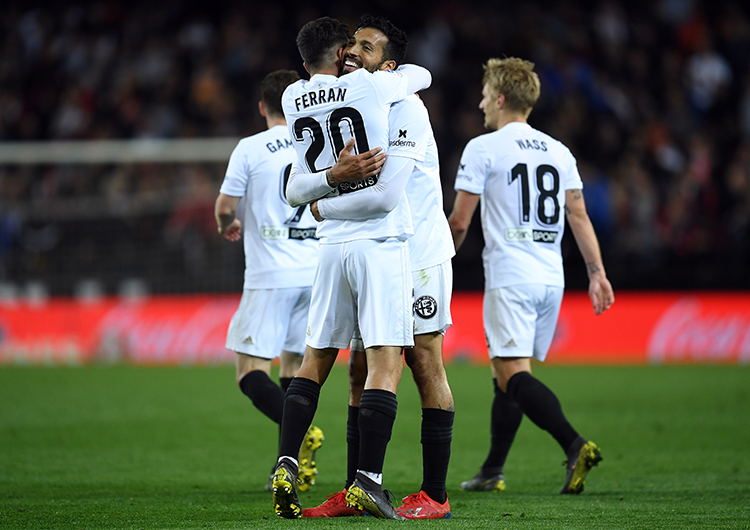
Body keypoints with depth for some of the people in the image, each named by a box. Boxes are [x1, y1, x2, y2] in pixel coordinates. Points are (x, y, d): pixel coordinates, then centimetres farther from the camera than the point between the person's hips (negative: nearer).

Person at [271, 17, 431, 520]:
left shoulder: (294, 100, 6)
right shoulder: (370, 87, -6)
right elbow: (422, 75, 13)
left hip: (333, 246, 5)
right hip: (382, 241, -5)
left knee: (316, 360, 12)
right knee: (386, 361, -6)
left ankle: (286, 465, 2)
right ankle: (368, 479, -13)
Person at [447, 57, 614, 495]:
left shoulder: (483, 148, -3)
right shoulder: (559, 152, 14)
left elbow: (459, 222, -3)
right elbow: (579, 216, 9)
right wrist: (597, 272, 8)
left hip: (510, 277, -7)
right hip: (552, 278, 7)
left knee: (514, 375, -13)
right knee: (507, 377, 15)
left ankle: (575, 444, -32)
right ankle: (492, 472, 18)